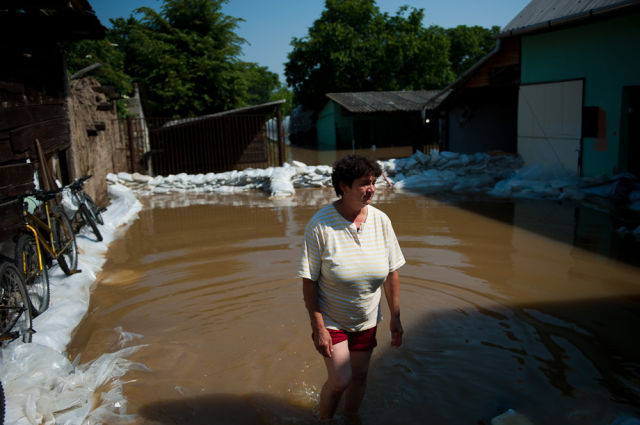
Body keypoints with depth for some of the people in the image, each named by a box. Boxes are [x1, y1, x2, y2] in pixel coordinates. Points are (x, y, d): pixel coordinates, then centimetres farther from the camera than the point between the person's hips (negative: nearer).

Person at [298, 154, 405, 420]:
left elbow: (391, 273, -2)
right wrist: (318, 327, -18)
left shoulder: (381, 221, -10)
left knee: (360, 376, 16)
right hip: (331, 319, -4)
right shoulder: (320, 224, -23)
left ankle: (351, 418, 44)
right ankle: (324, 421, 26)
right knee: (340, 380, -6)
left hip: (367, 319, 4)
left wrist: (395, 317, 1)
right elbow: (308, 282, -18)